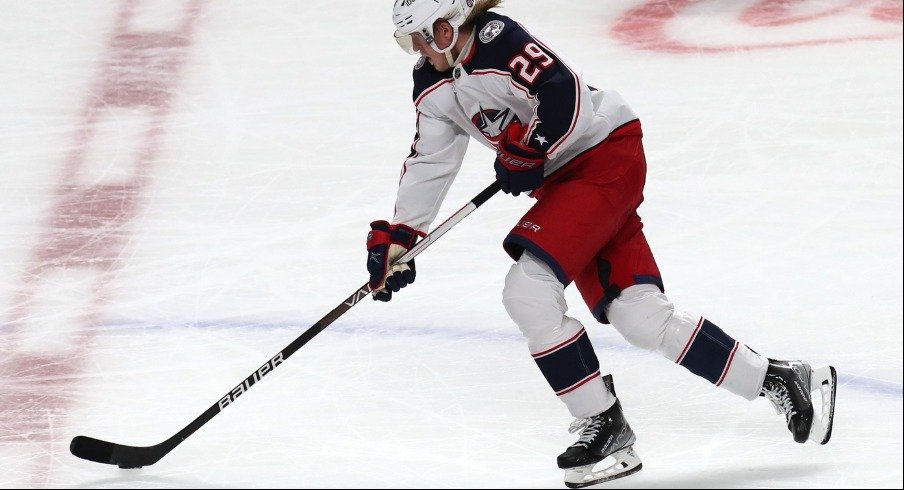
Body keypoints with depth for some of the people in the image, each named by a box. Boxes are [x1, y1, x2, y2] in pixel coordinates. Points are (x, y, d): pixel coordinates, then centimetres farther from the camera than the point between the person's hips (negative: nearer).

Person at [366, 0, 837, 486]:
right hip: (564, 176, 9)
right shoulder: (434, 84, 7)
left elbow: (563, 97, -29)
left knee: (528, 289, -19)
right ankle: (777, 379, 8)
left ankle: (603, 425, -10)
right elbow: (428, 162, 13)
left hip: (607, 157, -9)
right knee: (640, 317, -1)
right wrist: (396, 238, 9)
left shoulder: (498, 41, -21)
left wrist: (525, 154, -18)